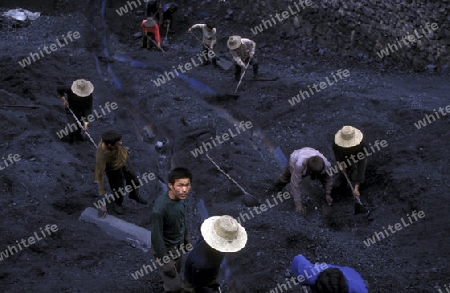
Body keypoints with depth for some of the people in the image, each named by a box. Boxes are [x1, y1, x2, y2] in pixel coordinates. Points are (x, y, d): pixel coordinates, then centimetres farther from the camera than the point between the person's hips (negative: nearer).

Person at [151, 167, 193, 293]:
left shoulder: (180, 197, -15)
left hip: (178, 245, 7)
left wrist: (186, 238, 17)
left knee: (176, 273, 29)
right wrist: (165, 261, -21)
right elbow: (156, 236, -28)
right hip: (166, 249, -7)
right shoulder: (160, 208, -38)